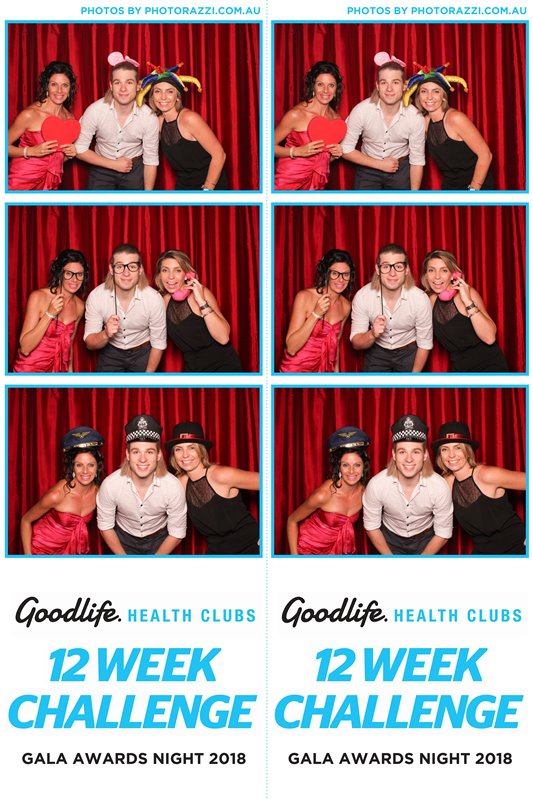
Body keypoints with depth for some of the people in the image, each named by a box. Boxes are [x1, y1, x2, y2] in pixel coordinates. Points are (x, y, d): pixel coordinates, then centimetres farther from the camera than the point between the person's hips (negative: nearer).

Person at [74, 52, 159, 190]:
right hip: (102, 169, 0)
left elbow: (151, 161, -9)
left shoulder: (149, 118, -19)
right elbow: (80, 149, -11)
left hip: (135, 171, 0)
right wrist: (114, 164, -16)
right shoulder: (94, 111, -20)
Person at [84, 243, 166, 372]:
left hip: (143, 353, -1)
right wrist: (105, 335, -37)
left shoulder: (154, 299, -24)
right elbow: (90, 343, -15)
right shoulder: (96, 297, -21)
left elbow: (158, 344, -11)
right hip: (110, 353, 1)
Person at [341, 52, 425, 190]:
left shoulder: (416, 118, -18)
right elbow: (346, 150, -11)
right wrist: (380, 164, -16)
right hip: (368, 169, 0)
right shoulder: (361, 111, -20)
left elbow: (417, 160, -8)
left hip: (401, 170, 0)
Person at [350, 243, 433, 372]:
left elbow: (424, 344, -11)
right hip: (376, 354, 1)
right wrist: (372, 335, -37)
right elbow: (356, 344, -16)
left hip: (409, 353, -1)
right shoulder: (362, 297, -22)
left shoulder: (421, 299, -24)